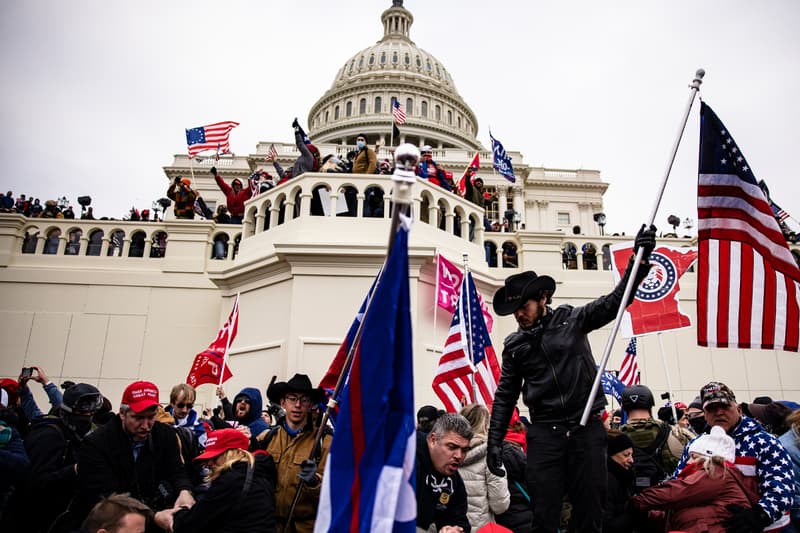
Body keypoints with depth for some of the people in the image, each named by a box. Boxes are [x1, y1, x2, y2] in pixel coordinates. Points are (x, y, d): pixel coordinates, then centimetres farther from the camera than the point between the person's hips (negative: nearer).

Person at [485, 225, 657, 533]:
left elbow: (615, 301, -1)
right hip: (544, 434, 1)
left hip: (587, 427, -1)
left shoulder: (572, 320, 3)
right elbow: (505, 397, 10)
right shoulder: (514, 345, 8)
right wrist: (495, 441, 4)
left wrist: (640, 257, -12)